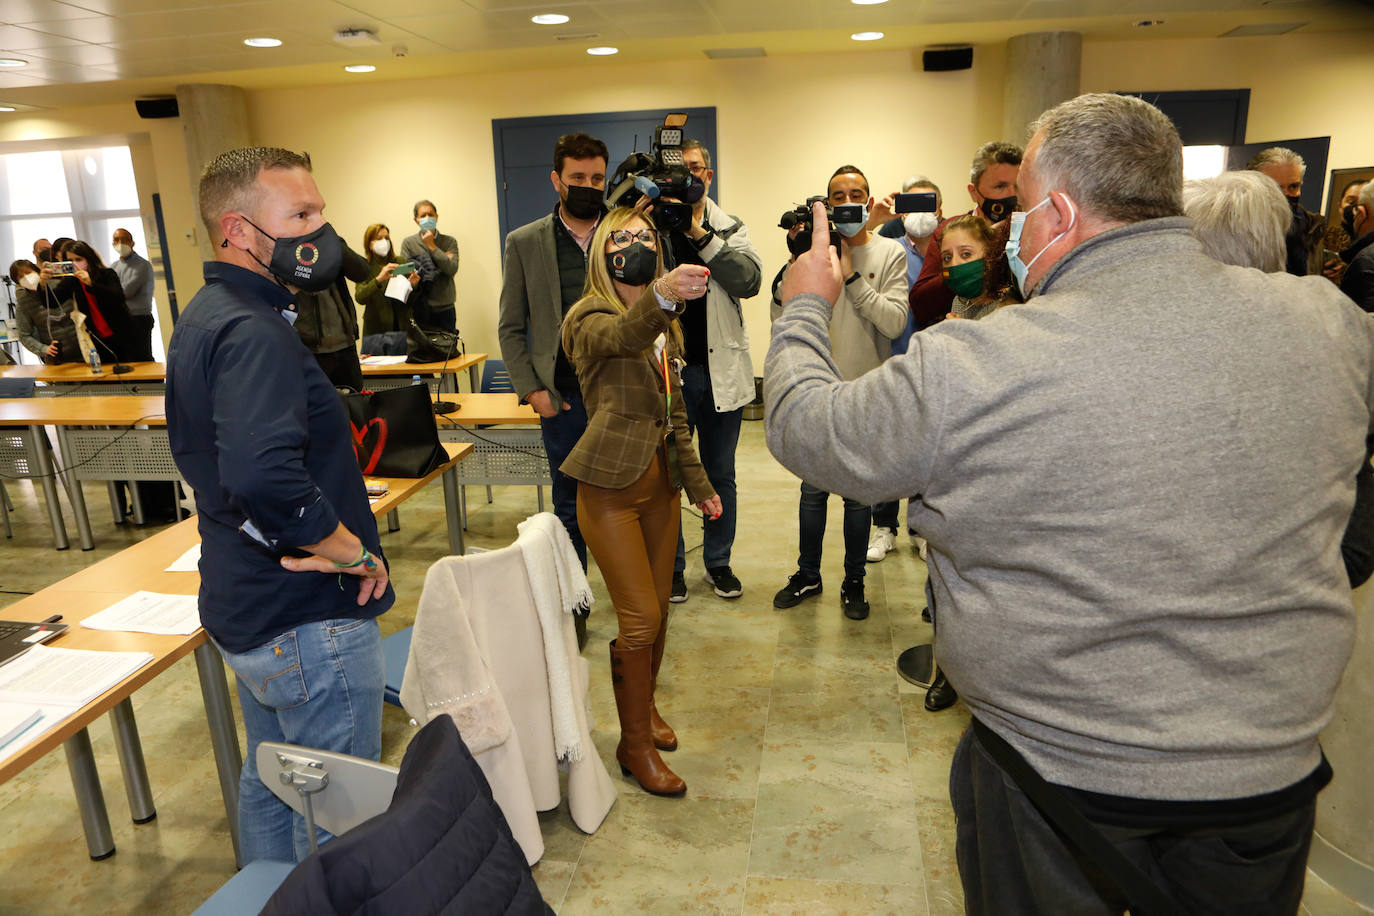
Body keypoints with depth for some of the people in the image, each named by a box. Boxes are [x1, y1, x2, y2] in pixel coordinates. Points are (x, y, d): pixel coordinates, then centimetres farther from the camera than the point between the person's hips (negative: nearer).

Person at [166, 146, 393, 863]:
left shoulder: (204, 317, 10)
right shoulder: (253, 333, -23)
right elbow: (265, 478, -39)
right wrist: (357, 552, -23)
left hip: (244, 609, 11)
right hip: (306, 622, -11)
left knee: (269, 784, 26)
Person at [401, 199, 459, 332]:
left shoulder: (449, 242, 7)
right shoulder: (408, 243, 6)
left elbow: (452, 269, -7)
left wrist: (432, 247, -8)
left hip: (445, 307, 1)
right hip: (420, 309, -1)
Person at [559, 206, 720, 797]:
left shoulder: (664, 327, 14)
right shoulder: (591, 318, -8)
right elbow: (621, 337, -35)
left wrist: (699, 484, 16)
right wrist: (662, 297, -55)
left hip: (660, 483, 7)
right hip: (611, 487, -7)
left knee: (658, 609, 15)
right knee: (640, 618, -5)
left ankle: (645, 707, 38)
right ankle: (635, 743, 14)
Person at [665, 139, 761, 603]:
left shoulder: (730, 228, 5)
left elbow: (750, 279, -12)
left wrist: (700, 234, -18)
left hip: (721, 370, 2)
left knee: (720, 474, 13)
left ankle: (718, 561, 30)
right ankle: (671, 564, 25)